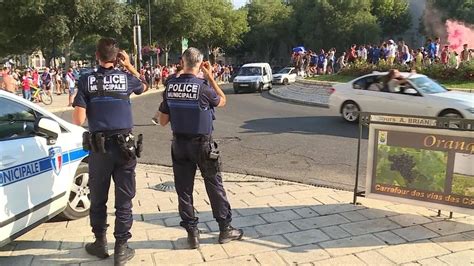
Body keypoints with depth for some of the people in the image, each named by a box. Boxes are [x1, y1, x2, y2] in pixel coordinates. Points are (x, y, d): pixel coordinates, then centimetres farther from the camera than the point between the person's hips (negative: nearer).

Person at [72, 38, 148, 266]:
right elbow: (144, 86, 24)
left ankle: (100, 243, 31)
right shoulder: (126, 78, 0)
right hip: (124, 145, 0)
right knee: (124, 199, 7)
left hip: (98, 146, 0)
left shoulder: (86, 80, -3)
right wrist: (129, 66, 19)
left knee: (98, 198, 16)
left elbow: (78, 120, -7)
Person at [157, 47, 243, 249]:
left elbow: (162, 121, 2)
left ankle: (192, 233, 18)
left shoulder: (170, 86, -3)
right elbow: (222, 101, 4)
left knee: (184, 189, 11)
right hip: (201, 144, -3)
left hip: (179, 144, 4)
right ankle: (225, 228, 21)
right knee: (214, 186, 10)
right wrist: (210, 77, 5)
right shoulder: (202, 87, -16)